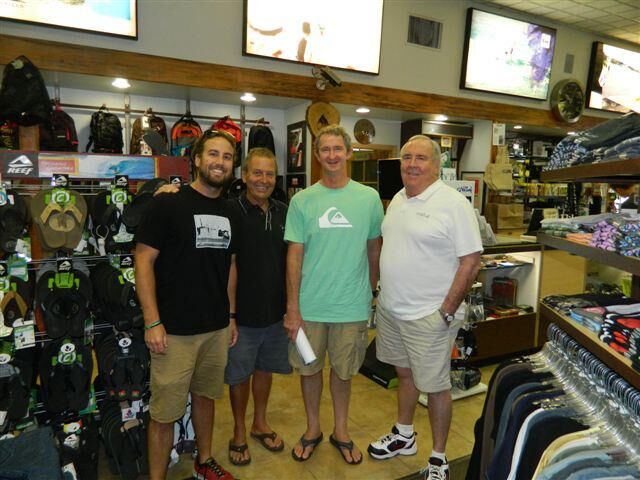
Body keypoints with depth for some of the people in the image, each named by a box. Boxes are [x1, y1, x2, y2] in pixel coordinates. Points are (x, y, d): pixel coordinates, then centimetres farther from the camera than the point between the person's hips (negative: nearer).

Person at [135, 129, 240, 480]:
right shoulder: (168, 205, -9)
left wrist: (231, 316, 14)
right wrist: (152, 322, -15)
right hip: (175, 330, -5)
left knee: (205, 395, 20)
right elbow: (144, 261, -11)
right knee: (165, 412, 5)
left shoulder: (229, 214, 9)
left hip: (217, 328, 6)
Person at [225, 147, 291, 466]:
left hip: (276, 312, 4)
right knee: (239, 374, 12)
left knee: (265, 368, 19)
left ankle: (260, 423, 39)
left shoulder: (283, 212, 3)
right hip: (242, 313, -4)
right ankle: (239, 431, 32)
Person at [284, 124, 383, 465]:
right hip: (309, 306, 0)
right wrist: (292, 308, -6)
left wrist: (371, 293, 11)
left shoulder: (369, 198, -2)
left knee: (343, 371, 15)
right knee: (309, 368, 14)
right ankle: (313, 429, 38)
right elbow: (294, 254, -4)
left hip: (352, 307, 0)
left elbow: (374, 249, 7)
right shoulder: (302, 201, -3)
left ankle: (341, 431, 38)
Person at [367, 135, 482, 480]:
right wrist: (381, 294, 12)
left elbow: (471, 260, -16)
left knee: (434, 385, 8)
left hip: (429, 316, -7)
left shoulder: (453, 203, -14)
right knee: (405, 373, 22)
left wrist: (446, 311, -17)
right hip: (390, 309, 7)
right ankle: (403, 437, 43)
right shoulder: (397, 199, 8)